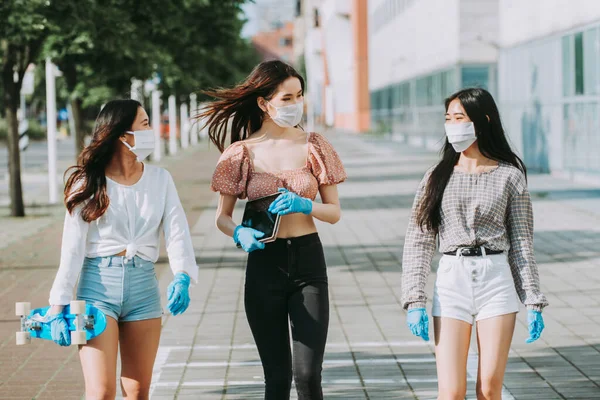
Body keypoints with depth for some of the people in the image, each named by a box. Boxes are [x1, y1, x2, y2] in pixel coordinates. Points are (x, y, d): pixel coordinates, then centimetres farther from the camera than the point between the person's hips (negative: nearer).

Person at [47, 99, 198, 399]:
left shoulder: (160, 179, 5)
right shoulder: (88, 183, -2)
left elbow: (177, 232, -6)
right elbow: (72, 248, -5)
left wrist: (182, 277, -25)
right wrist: (59, 307, -11)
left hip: (144, 285, 3)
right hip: (98, 284, -3)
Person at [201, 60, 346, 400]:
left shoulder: (313, 146, 2)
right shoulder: (242, 152, 0)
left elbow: (335, 212, 4)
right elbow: (223, 216, 5)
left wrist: (304, 205, -16)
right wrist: (239, 233, -17)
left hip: (308, 261, 0)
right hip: (264, 263, 0)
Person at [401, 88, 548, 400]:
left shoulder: (509, 176, 4)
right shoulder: (438, 177, 6)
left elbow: (522, 243, 6)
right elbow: (418, 242, 5)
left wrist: (533, 302, 1)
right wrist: (414, 300, -4)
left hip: (497, 281, -1)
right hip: (451, 282, 1)